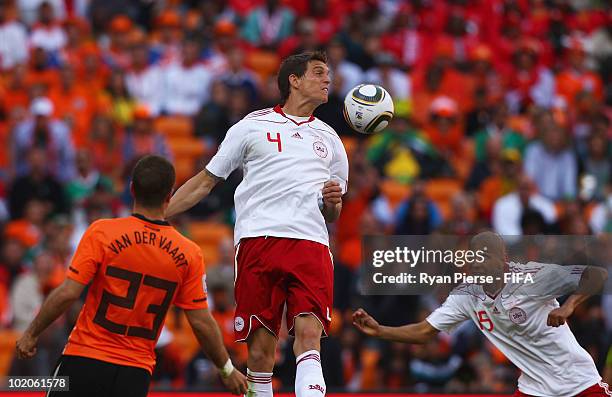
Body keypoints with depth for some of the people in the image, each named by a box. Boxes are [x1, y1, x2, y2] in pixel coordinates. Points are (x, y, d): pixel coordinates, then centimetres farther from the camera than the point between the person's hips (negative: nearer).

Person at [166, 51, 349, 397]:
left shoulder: (329, 139, 24)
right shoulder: (253, 127, 15)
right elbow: (204, 183, 18)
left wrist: (332, 202, 3)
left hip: (311, 242, 1)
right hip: (258, 237, -1)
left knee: (309, 335, -19)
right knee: (261, 351, -7)